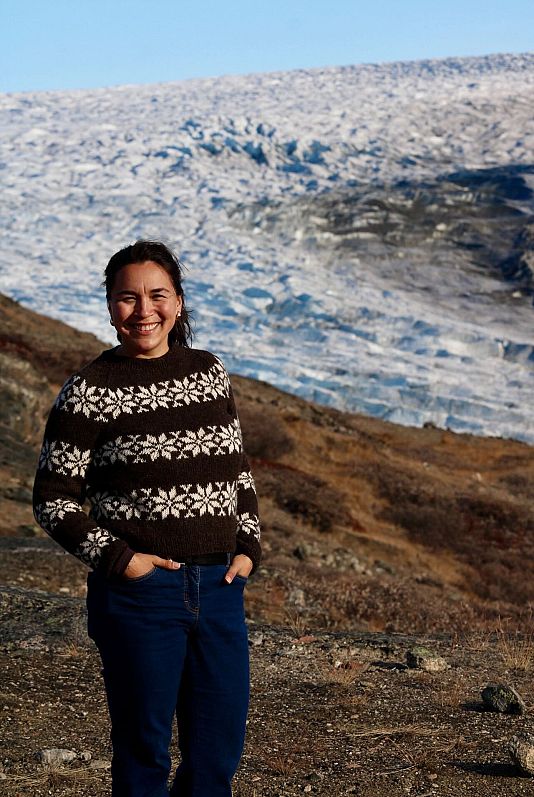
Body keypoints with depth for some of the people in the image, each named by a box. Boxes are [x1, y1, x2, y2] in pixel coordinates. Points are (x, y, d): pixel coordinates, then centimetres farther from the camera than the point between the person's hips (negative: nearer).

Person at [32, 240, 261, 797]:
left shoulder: (210, 373, 9)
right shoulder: (88, 393, -6)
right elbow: (53, 500, -4)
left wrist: (248, 548, 6)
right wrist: (116, 559, -13)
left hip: (219, 586, 5)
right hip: (139, 593, -5)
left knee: (220, 751, 11)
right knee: (144, 751, 5)